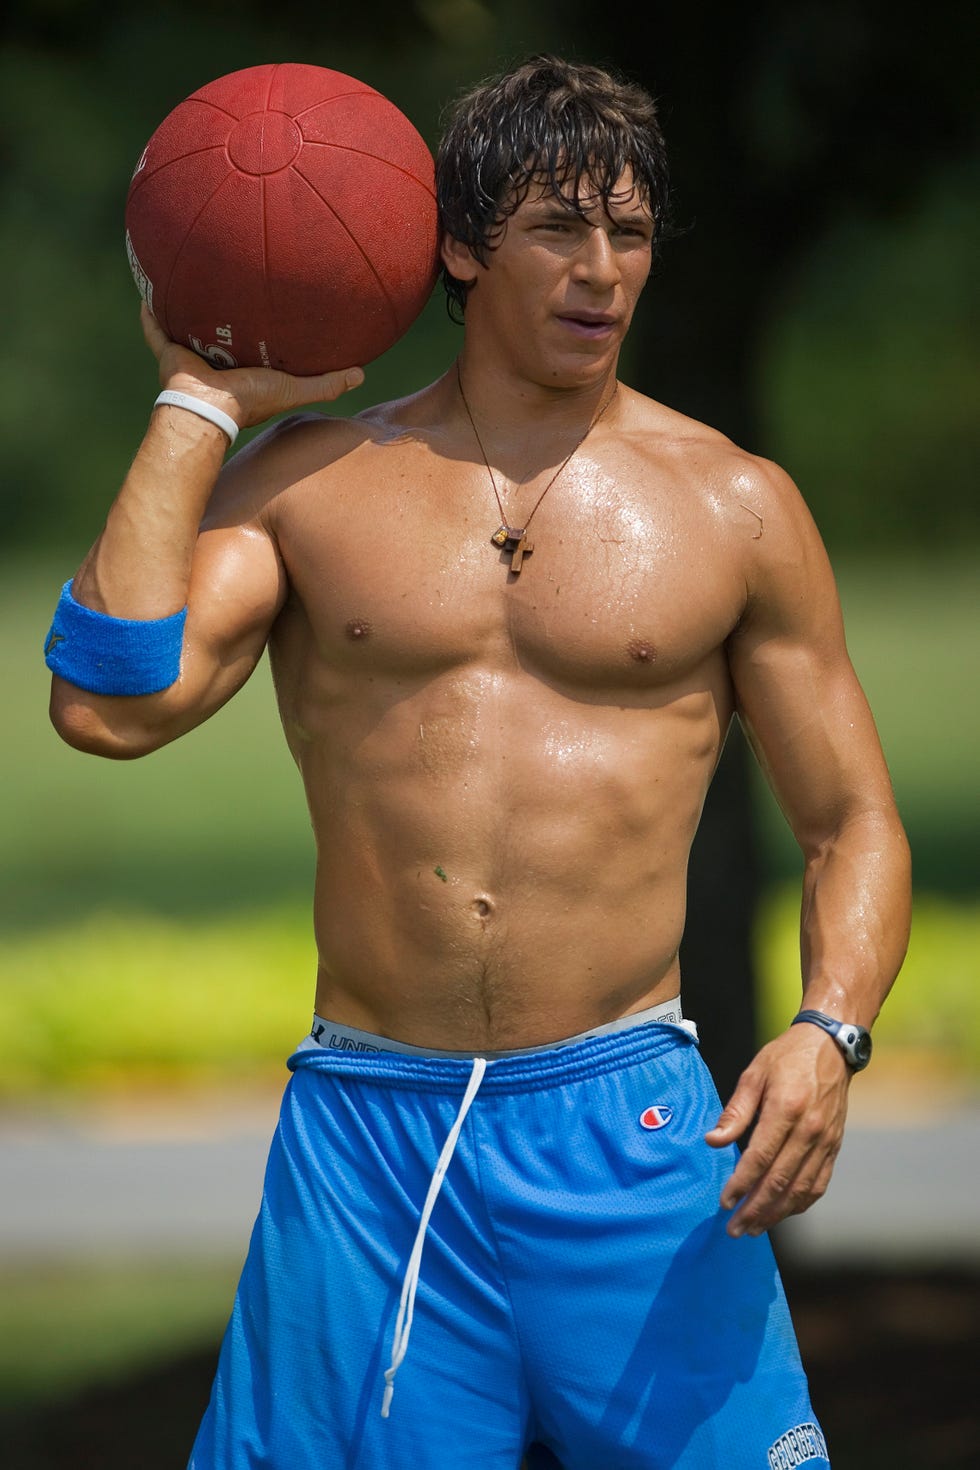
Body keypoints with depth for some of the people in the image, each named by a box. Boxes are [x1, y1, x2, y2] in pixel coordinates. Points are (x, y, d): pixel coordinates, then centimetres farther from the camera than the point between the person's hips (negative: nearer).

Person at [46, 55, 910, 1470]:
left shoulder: (733, 506, 8)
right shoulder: (311, 481, 7)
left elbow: (853, 825, 10)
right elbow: (111, 704, -8)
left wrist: (827, 1035, -9)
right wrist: (198, 409, 1)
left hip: (628, 1122, 0)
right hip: (362, 1136, 0)